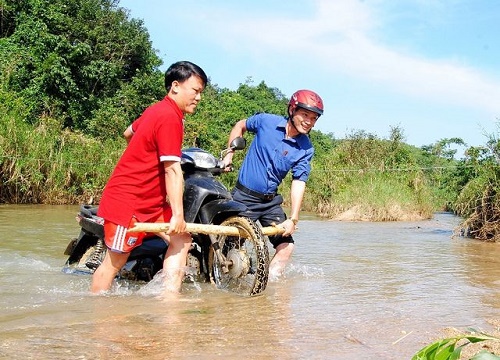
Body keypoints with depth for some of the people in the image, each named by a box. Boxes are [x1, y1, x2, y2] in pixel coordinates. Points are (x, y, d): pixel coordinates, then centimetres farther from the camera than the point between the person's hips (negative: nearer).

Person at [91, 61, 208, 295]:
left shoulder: (157, 110, 11)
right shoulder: (170, 118, -18)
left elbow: (129, 133, 28)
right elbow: (172, 170, -22)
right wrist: (177, 214, -22)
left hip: (150, 202, 10)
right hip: (128, 201, -10)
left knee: (182, 240, 1)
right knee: (116, 261, 0)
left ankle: (169, 297, -1)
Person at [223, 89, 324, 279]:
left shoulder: (306, 149, -6)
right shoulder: (266, 121, -10)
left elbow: (298, 183, -9)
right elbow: (240, 125, 10)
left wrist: (293, 219, -18)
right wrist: (229, 154, 3)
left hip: (271, 201, 4)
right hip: (244, 197, -3)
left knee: (287, 245, -1)